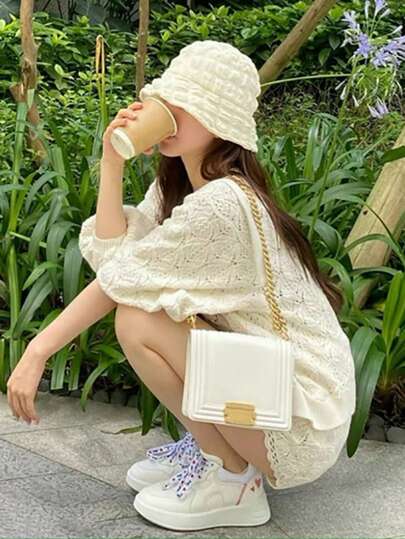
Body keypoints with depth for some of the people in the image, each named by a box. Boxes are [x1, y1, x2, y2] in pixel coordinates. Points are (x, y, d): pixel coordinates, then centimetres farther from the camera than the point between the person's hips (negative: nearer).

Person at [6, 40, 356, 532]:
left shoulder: (219, 204, -24)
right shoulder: (174, 182, 4)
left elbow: (121, 279, -20)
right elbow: (114, 257, -5)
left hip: (304, 417, -9)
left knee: (138, 321, -20)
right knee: (143, 301, 3)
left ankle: (234, 480, -3)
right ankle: (207, 440, 15)